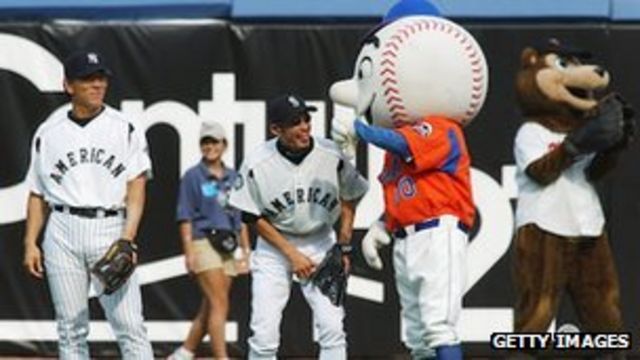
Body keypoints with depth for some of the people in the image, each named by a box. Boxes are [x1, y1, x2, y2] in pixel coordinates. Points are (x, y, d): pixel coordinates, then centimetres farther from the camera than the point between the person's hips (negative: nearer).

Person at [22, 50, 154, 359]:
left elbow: (136, 186, -1)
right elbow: (37, 194, 14)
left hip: (110, 229, -2)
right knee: (70, 328, 4)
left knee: (130, 325, -9)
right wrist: (30, 243, 4)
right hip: (63, 232, 2)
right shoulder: (48, 133, 10)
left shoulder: (125, 129, 5)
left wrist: (128, 237, -14)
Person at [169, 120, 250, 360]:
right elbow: (185, 217, -4)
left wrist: (245, 250, 13)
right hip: (204, 243, -5)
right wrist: (189, 252, -11)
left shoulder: (233, 178, 13)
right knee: (220, 304, -13)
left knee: (209, 308, 7)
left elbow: (241, 217, 18)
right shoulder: (193, 176, -1)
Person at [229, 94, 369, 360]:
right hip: (274, 245, -1)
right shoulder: (257, 163, -17)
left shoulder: (332, 156, -14)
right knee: (264, 332, -5)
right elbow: (253, 217, -7)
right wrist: (292, 254, -11)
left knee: (332, 327, -9)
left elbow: (349, 199, 4)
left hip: (320, 245, 1)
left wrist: (343, 248, 0)